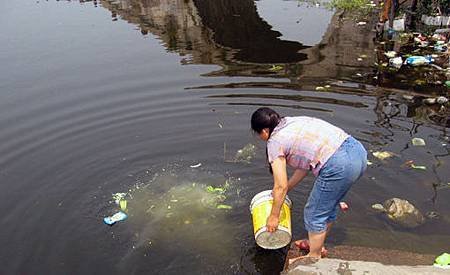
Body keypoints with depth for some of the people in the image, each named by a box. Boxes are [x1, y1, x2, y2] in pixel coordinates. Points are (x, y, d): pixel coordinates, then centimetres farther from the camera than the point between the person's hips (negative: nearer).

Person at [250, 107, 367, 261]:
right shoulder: (294, 122, 22)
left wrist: (274, 216, 14)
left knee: (314, 215, 13)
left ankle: (314, 257, 32)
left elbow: (281, 186, 1)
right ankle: (318, 243, 49)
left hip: (339, 166, -9)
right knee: (328, 205, 28)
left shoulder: (275, 142, -1)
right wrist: (287, 188, 33)